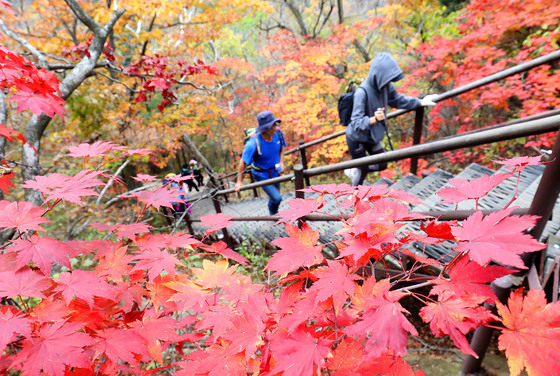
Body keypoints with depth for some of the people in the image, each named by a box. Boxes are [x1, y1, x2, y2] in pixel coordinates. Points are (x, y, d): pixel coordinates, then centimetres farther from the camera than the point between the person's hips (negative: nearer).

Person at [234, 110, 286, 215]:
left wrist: (281, 162, -9)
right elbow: (243, 162, -24)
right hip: (261, 175, -5)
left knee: (275, 196, 23)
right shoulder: (254, 143, -35)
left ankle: (274, 213, 55)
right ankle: (273, 213, 22)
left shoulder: (278, 133, -18)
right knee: (277, 198, -14)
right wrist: (239, 182, -18)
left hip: (275, 171, 6)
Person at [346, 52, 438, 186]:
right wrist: (374, 119, -52)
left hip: (372, 136, 7)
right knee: (363, 169, 10)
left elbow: (399, 100, 9)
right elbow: (356, 123, -36)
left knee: (382, 165, 16)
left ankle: (354, 172, 41)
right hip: (356, 139, -7)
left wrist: (421, 102, 6)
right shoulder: (362, 92, -32)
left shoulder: (385, 86, -11)